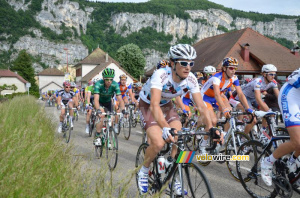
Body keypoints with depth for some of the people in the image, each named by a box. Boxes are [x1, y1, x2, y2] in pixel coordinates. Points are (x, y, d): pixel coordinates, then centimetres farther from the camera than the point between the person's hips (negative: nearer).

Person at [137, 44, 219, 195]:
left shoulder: (191, 79, -21)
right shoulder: (160, 75, -36)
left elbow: (201, 106, -22)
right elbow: (154, 105, -47)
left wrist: (211, 128, -35)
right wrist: (165, 128, -61)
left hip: (166, 105, 5)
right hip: (148, 105, -4)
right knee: (158, 143, -23)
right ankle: (143, 172, 7)